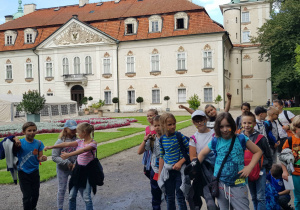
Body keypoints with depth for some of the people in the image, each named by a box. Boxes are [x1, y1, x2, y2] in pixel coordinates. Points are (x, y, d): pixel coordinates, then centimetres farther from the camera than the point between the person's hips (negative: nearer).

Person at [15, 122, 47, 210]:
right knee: (27, 196, -2)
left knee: (35, 194, 16)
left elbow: (39, 158, 0)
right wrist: (16, 141, -39)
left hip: (35, 172, 3)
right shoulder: (20, 143, -12)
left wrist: (42, 158, -21)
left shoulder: (38, 143, -4)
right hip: (23, 173, -3)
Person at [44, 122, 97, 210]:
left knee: (86, 197, -3)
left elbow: (83, 150, -31)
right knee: (72, 195, 10)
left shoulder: (93, 143, -16)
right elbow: (67, 144, -1)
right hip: (77, 169, 6)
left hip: (87, 171, -6)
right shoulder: (80, 141, 5)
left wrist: (68, 155, -43)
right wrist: (51, 147, -7)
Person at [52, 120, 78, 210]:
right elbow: (54, 157, -14)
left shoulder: (77, 140, -8)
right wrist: (67, 163, -20)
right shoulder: (60, 141, -14)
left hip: (75, 168, 2)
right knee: (62, 189, 12)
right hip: (63, 169, -2)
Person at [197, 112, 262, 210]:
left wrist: (249, 167, -8)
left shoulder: (240, 139, -5)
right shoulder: (215, 141, 0)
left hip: (238, 184, -2)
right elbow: (202, 154, 13)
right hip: (220, 183, 2)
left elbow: (258, 152, 2)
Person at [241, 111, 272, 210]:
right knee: (254, 197, 17)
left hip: (260, 170, -3)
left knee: (260, 197, 0)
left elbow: (268, 155, 0)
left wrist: (267, 169, 3)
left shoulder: (261, 138, -10)